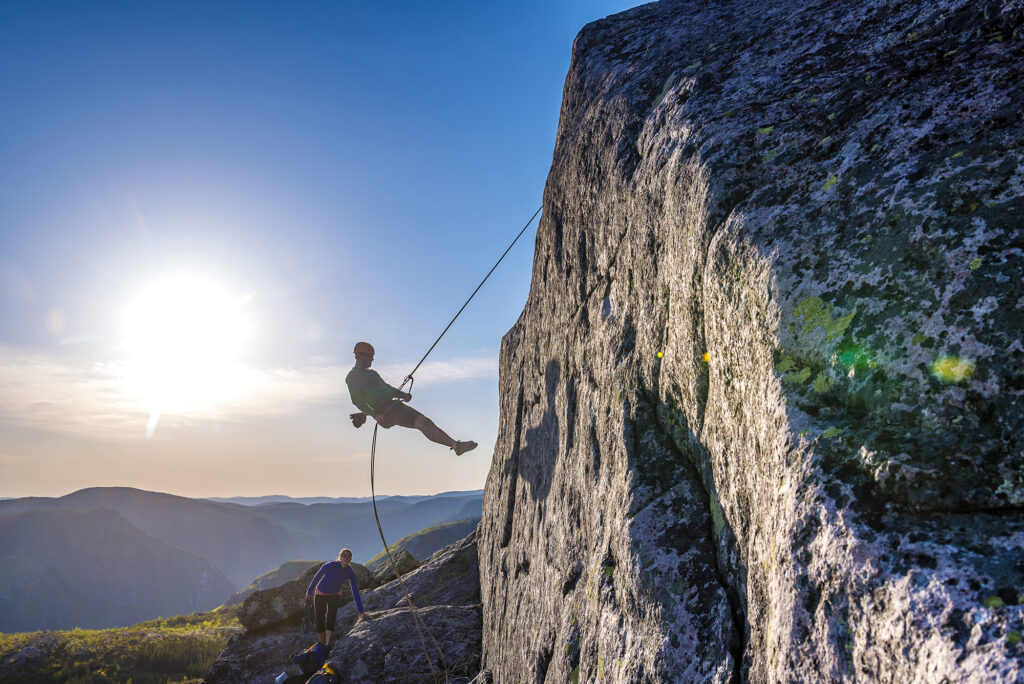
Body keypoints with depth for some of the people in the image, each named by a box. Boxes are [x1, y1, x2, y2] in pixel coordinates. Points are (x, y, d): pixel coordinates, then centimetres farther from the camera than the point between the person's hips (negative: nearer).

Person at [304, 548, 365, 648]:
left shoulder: (350, 572, -20)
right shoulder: (329, 565, -29)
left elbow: (355, 591, -16)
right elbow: (317, 578, -13)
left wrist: (361, 611, -19)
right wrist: (309, 592, -2)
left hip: (334, 595, 1)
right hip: (320, 594, -1)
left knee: (331, 618, -19)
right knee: (319, 620, 0)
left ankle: (328, 645, -20)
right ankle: (322, 642, 22)